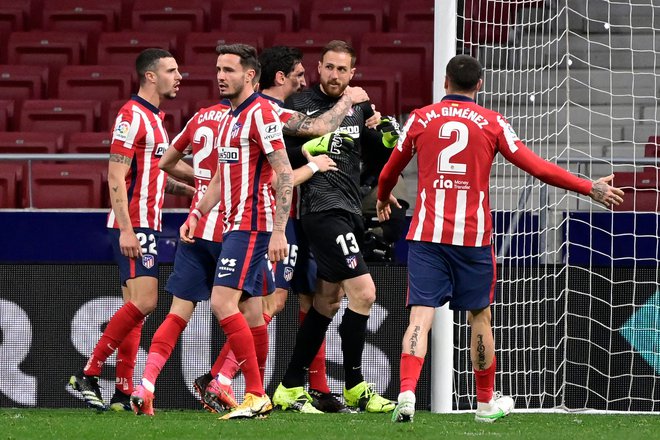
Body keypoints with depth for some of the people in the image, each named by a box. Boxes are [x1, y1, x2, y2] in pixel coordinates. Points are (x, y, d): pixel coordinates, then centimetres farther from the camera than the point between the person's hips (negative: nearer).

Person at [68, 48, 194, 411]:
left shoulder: (154, 119, 18)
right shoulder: (132, 116, -12)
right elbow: (116, 177, -17)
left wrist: (191, 189, 15)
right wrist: (126, 229, -23)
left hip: (147, 226, 10)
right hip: (133, 225, -10)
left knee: (136, 308, 6)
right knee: (143, 302, -16)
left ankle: (123, 393, 5)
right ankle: (88, 374, -10)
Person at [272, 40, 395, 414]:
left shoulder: (359, 107, 13)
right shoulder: (300, 105, -5)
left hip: (350, 212, 8)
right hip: (324, 210, -8)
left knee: (328, 300, 10)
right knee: (363, 292, -14)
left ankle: (291, 389, 17)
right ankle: (355, 386, -4)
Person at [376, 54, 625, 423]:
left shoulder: (420, 119, 7)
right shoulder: (492, 123, 3)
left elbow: (390, 170, 20)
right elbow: (537, 167, 1)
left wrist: (383, 198, 42)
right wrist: (590, 188, 8)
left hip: (427, 234, 0)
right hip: (473, 236, 0)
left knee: (421, 316, -5)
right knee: (480, 316, 14)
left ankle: (407, 393, -25)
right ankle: (486, 403, 25)